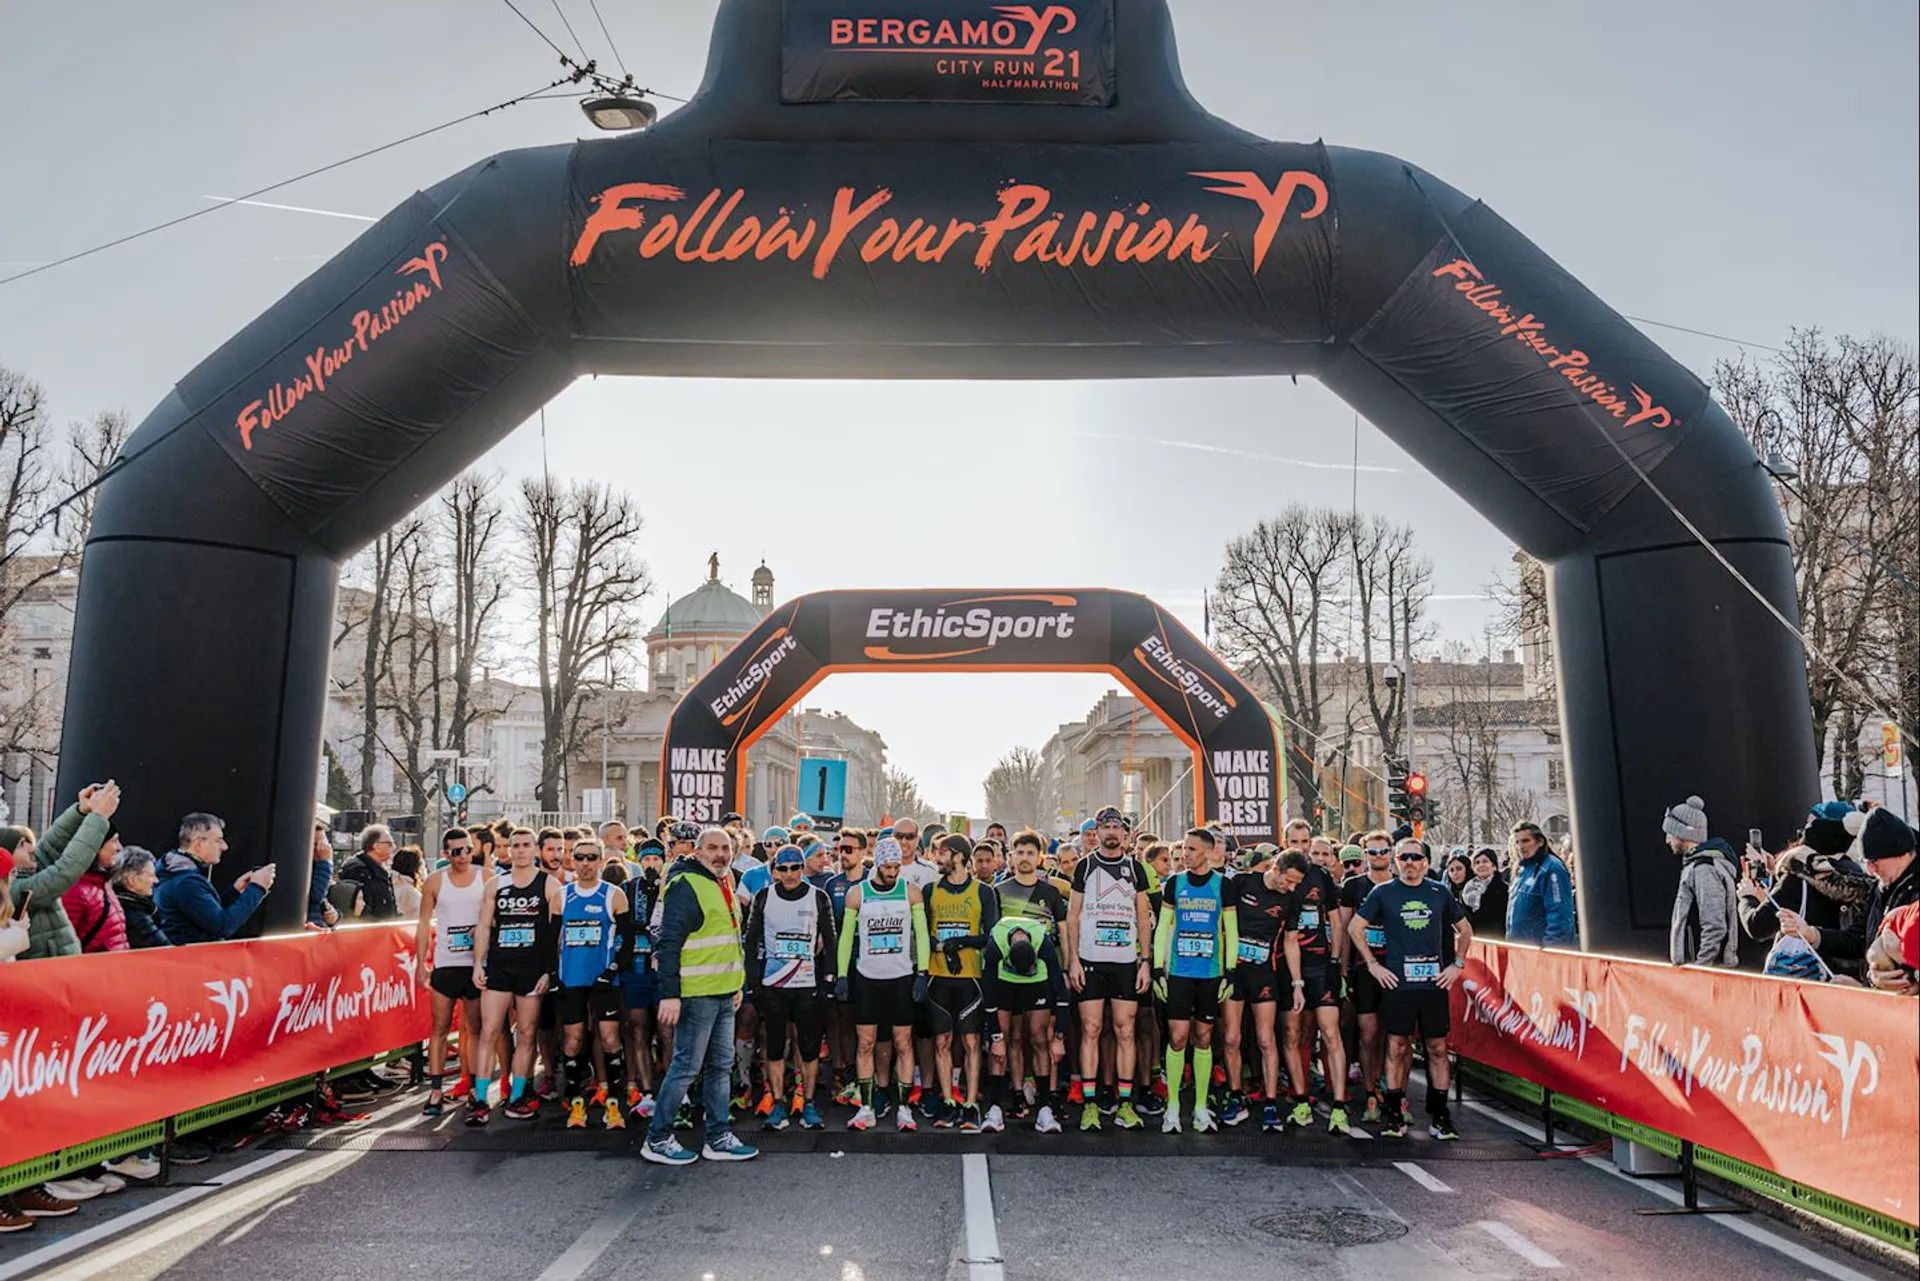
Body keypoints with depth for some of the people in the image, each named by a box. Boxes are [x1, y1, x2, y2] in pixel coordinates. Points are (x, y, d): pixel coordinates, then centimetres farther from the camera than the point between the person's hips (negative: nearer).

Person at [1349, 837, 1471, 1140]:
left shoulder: (1439, 893, 8)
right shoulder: (1383, 892, 2)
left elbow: (1465, 929, 20)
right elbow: (1354, 927, 5)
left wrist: (1457, 964, 10)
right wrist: (1372, 964, 0)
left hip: (1434, 981, 2)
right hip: (1397, 982, -2)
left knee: (1438, 1049, 4)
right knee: (1397, 1048, 1)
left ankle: (1439, 1116, 13)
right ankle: (1394, 1114, 9)